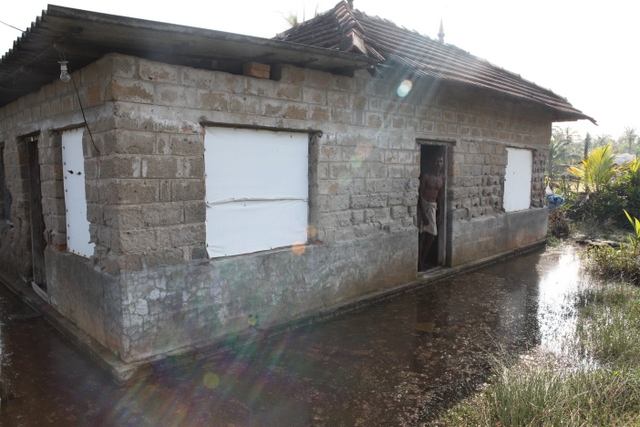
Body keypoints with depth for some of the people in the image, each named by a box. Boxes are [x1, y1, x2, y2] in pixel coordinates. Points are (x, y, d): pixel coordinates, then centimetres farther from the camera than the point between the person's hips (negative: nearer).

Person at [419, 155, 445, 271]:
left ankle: (423, 261, 21)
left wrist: (440, 213, 11)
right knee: (422, 235, -6)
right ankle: (419, 264, 2)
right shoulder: (425, 175, -11)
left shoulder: (442, 178, 9)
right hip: (423, 205, -6)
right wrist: (423, 213, -20)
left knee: (431, 235, 7)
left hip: (433, 206, 7)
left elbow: (440, 196, 14)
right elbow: (420, 194, -15)